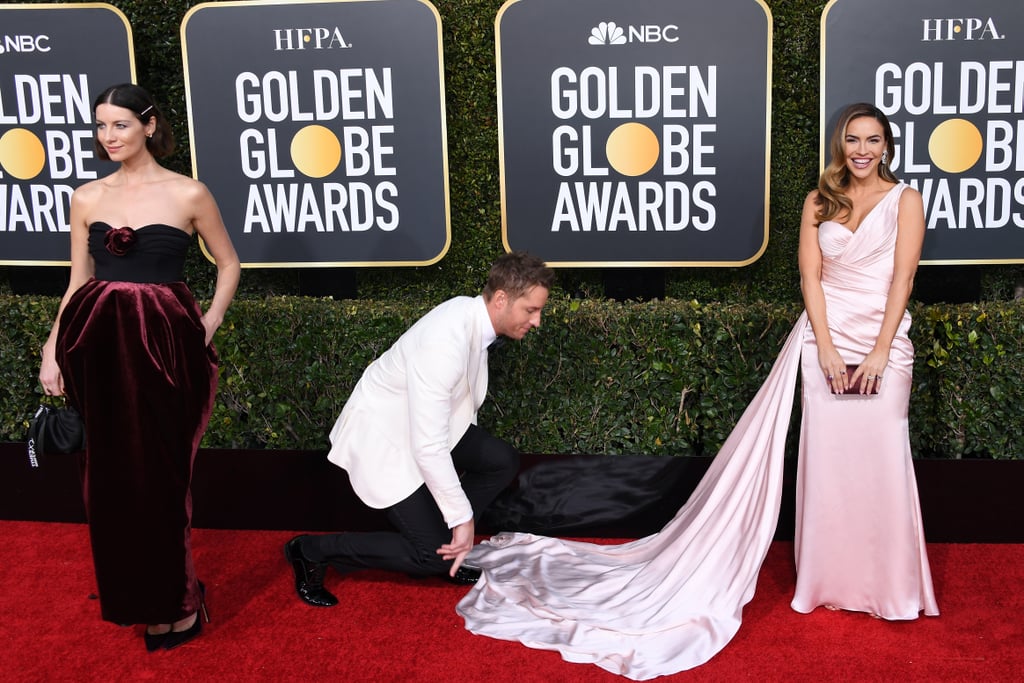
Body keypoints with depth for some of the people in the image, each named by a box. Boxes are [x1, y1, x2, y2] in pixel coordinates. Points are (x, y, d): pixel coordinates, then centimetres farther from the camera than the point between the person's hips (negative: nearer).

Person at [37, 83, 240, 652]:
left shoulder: (188, 194, -1)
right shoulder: (87, 198, 8)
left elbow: (228, 263, 9)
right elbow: (78, 282, 11)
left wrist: (208, 326, 0)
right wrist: (52, 350, 3)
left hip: (164, 343, -3)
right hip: (100, 344, 4)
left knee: (162, 475, 1)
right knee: (110, 474, 8)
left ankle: (173, 607, 15)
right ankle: (130, 597, 25)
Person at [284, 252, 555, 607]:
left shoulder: (473, 313, -7)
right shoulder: (446, 343, -35)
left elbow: (462, 394, 13)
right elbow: (428, 448, -33)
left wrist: (471, 448, 23)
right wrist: (463, 517, -25)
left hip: (423, 421, 9)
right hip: (381, 435, -9)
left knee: (503, 461, 2)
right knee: (436, 554, -8)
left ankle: (445, 543, 14)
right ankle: (312, 550, 4)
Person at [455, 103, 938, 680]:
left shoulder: (905, 199, 3)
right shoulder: (821, 200, 9)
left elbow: (902, 278, -4)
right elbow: (811, 275, 3)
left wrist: (879, 354, -12)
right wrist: (826, 349, -8)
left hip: (882, 340, -1)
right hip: (825, 335, 2)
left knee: (879, 459, -2)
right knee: (825, 458, 2)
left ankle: (883, 587, 14)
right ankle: (830, 581, 15)